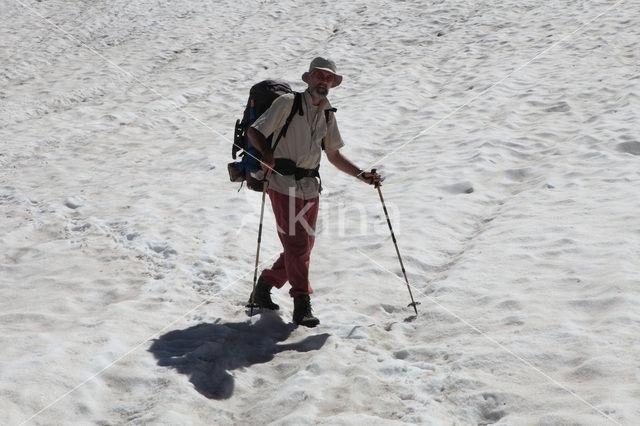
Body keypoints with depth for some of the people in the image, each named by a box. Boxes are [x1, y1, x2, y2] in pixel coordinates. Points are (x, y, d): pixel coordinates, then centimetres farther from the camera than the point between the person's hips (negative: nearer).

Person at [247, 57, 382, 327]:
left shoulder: (327, 114, 14)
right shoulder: (288, 103, -5)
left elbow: (334, 155, 20)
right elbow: (254, 131, -10)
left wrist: (361, 175, 8)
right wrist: (266, 151, -31)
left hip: (311, 187, 7)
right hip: (284, 183, -7)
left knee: (304, 246, 9)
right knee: (296, 243, -13)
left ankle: (263, 289, 26)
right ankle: (302, 305, -7)